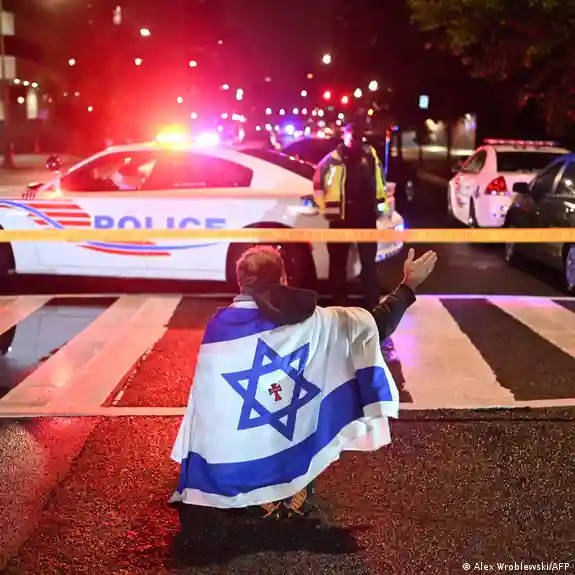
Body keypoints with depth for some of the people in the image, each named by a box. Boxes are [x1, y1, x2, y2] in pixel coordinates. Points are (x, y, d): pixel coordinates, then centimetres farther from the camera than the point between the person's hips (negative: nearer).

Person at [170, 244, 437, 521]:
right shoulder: (312, 322, -12)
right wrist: (409, 284, 15)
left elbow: (202, 407, -3)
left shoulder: (217, 327, -10)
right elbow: (374, 326, 0)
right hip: (292, 466, 1)